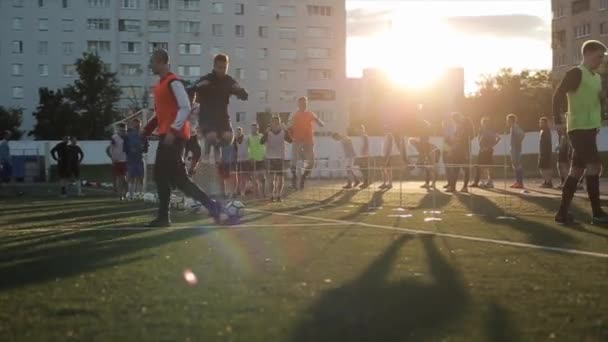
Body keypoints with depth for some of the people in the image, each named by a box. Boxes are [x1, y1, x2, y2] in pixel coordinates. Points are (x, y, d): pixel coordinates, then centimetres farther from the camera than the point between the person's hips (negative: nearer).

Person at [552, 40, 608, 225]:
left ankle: (563, 212, 11)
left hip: (589, 129, 9)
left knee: (577, 170, 8)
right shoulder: (576, 73, -9)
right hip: (579, 128, -9)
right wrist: (558, 121, -20)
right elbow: (558, 95, -16)